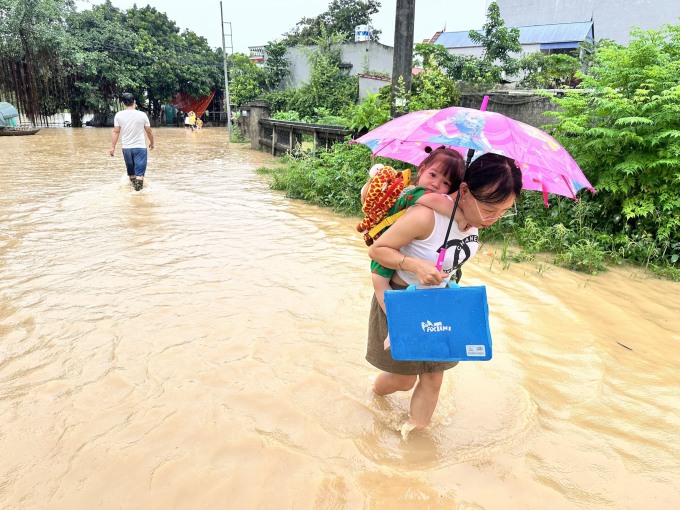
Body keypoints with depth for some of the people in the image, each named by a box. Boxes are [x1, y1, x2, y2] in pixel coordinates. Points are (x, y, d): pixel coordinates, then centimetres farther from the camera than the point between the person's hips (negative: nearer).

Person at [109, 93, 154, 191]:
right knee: (140, 170, 0)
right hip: (140, 147, -3)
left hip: (126, 147, 3)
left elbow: (116, 132, -3)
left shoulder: (118, 115, -3)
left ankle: (133, 184, 32)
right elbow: (149, 131, 1)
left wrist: (113, 147, 3)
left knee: (131, 170, 18)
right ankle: (138, 186, -8)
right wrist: (152, 143, 18)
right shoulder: (142, 115, -7)